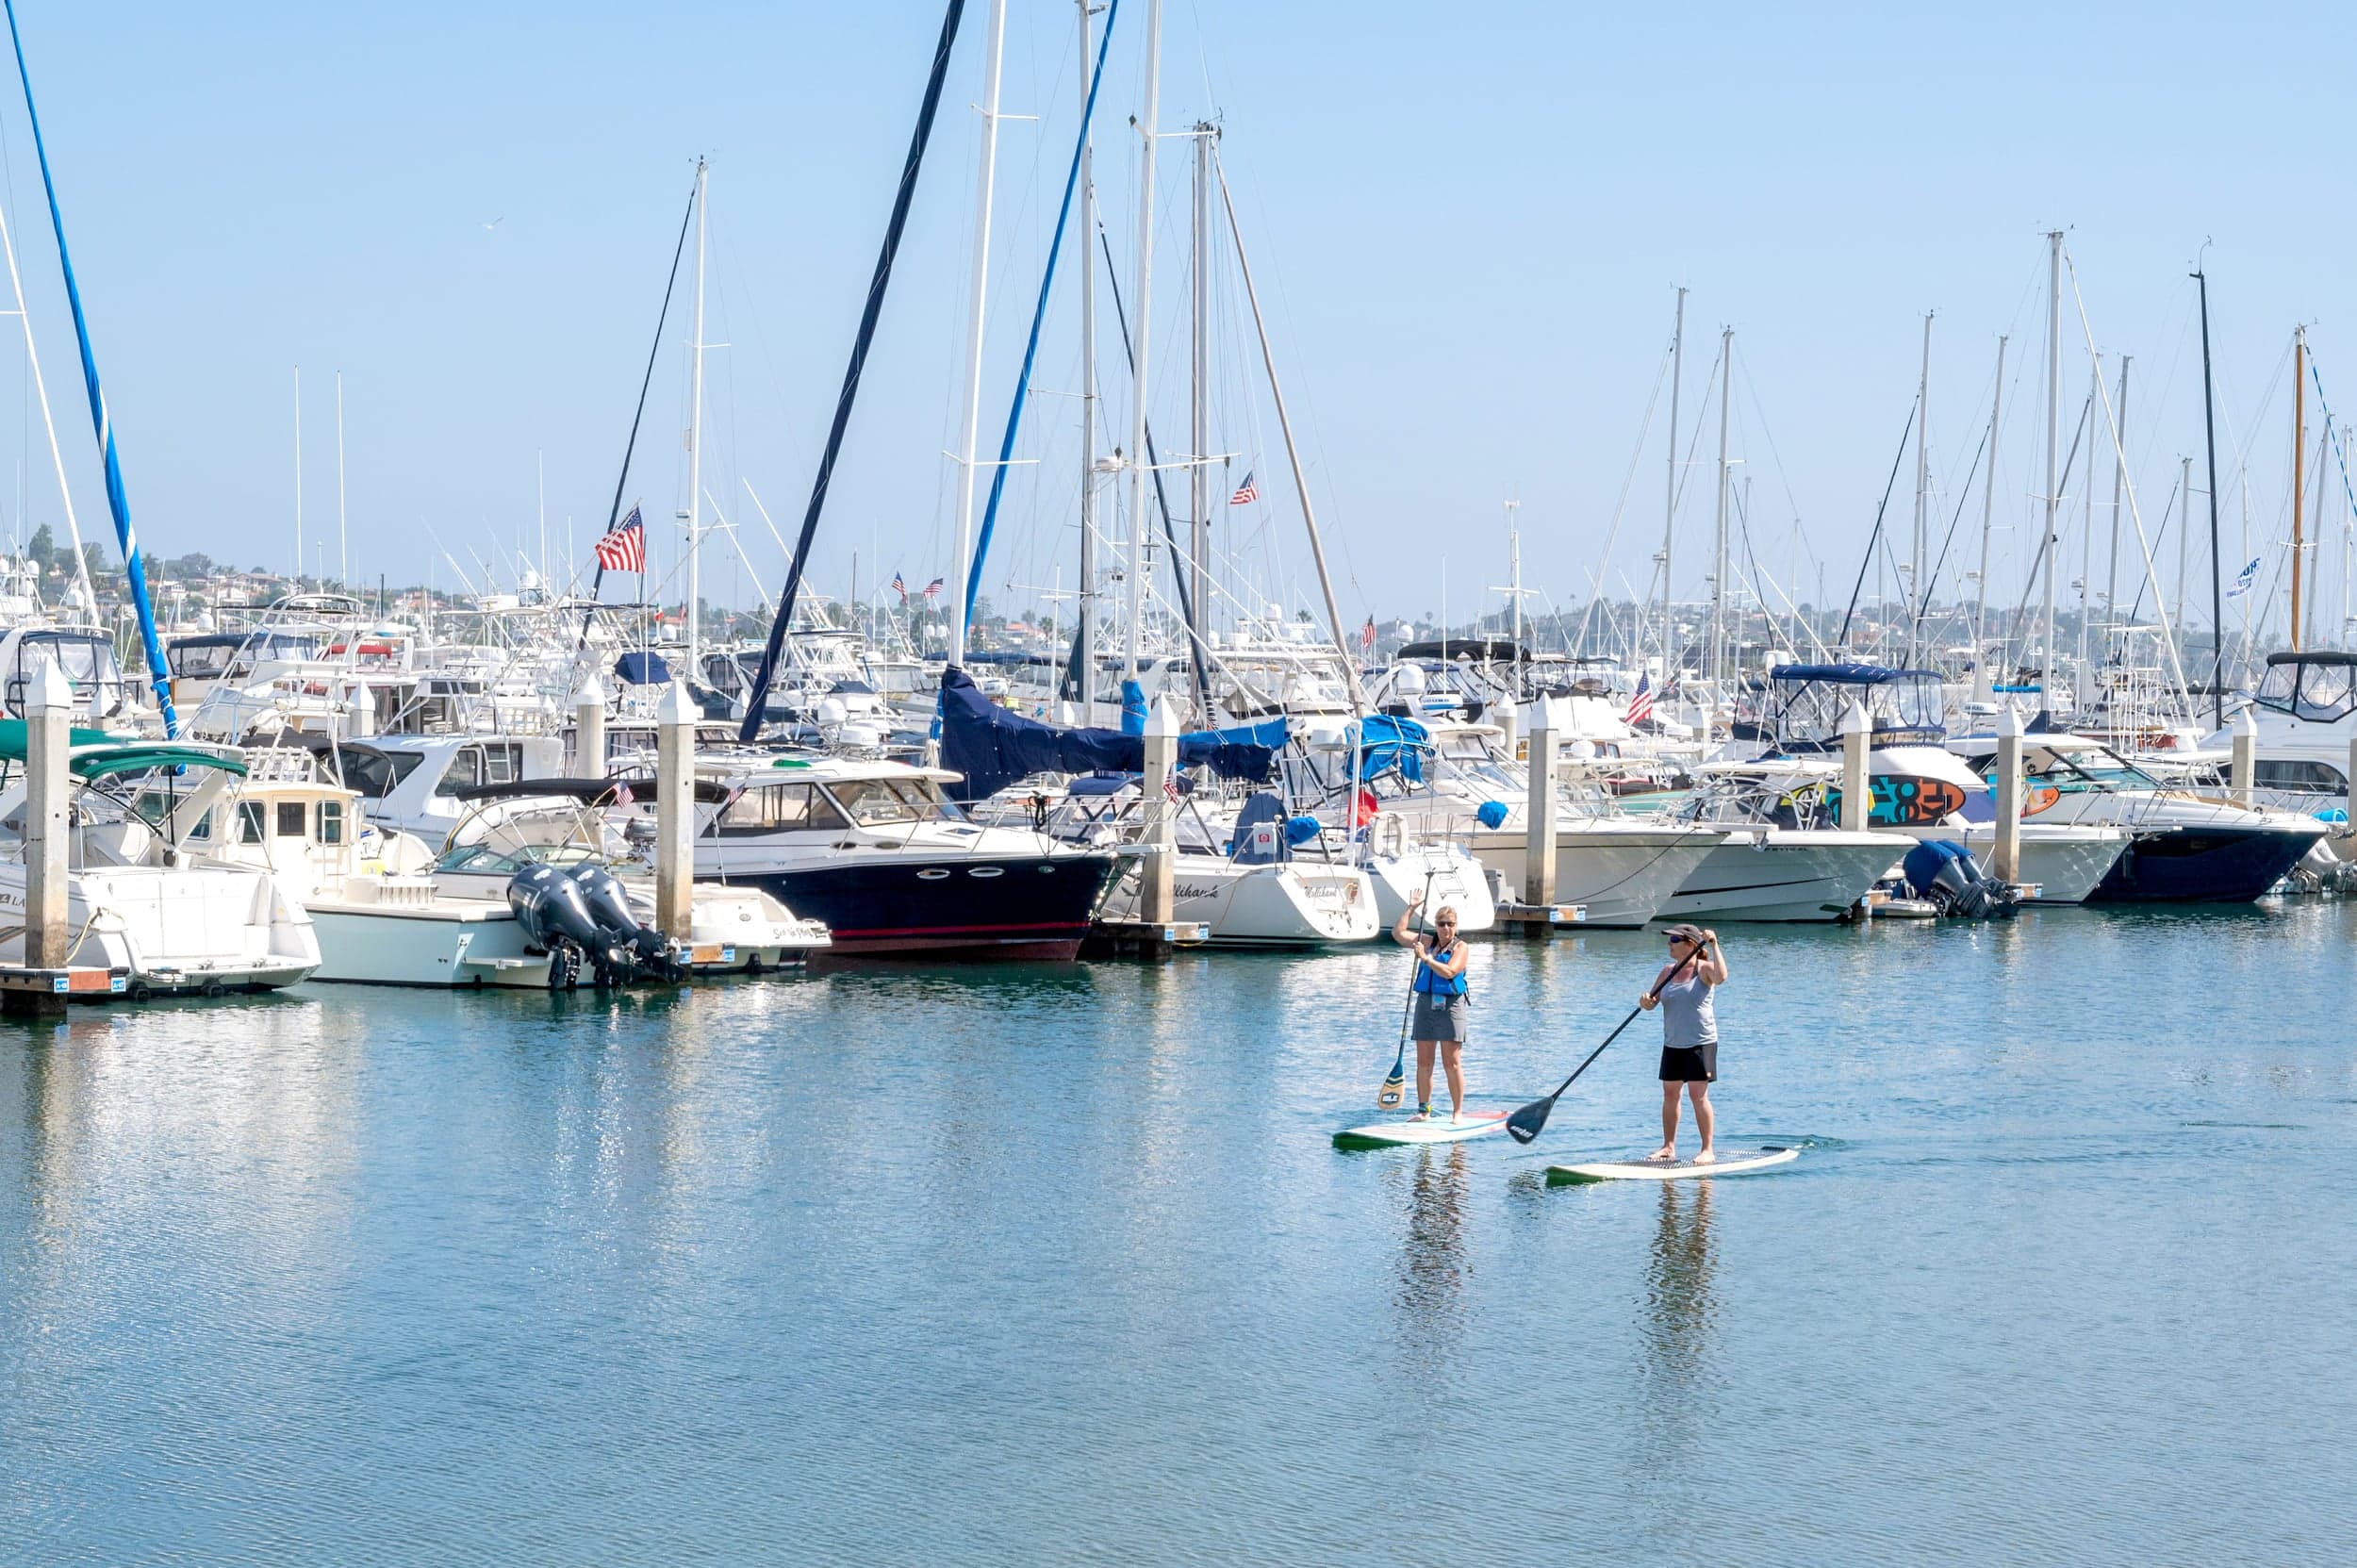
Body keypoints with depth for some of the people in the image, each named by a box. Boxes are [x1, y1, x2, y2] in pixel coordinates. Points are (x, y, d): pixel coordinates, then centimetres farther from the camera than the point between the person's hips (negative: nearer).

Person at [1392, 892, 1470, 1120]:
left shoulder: (1460, 947, 0)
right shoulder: (1427, 943, 13)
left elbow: (1449, 971, -15)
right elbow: (1398, 933, 8)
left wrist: (1426, 958, -16)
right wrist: (1410, 908, 7)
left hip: (1450, 1006, -5)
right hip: (1425, 1004, 5)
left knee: (1452, 1063, -6)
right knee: (1423, 1063, 5)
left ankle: (1457, 1112, -1)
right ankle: (1423, 1110, 11)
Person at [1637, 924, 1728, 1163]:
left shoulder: (1703, 968, -8)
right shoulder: (1668, 971, 10)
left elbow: (1721, 977, -30)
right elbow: (1652, 1002, 11)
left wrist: (1714, 946, -29)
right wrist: (1646, 1002, -12)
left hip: (1700, 1042, -6)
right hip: (1673, 1043, 6)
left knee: (1698, 1094, -7)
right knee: (1670, 1094, 9)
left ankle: (1707, 1149, -1)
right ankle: (1668, 1147, 17)